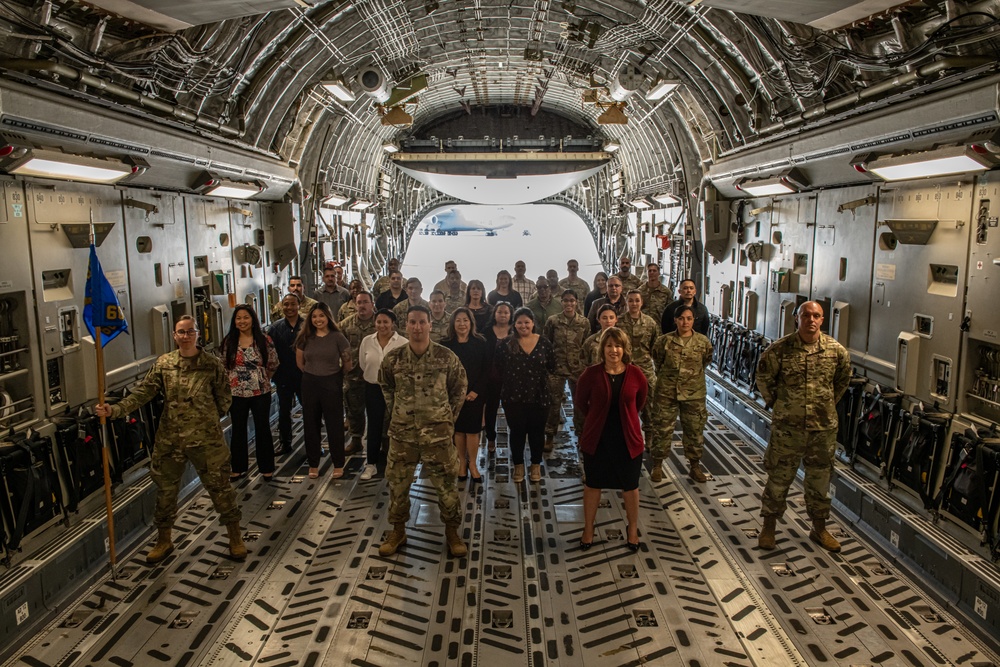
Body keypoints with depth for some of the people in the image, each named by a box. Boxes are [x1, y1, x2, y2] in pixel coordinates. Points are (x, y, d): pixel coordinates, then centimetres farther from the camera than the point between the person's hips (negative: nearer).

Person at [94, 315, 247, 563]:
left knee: (220, 487, 4)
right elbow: (143, 392, -5)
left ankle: (235, 538, 22)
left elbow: (224, 399, 2)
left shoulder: (212, 364, -6)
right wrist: (114, 410, -17)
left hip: (206, 440, -3)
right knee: (165, 490, 14)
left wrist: (207, 421, 4)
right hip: (170, 439, 3)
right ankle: (164, 541, 34)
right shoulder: (163, 363, 1)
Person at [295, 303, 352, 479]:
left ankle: (338, 464, 18)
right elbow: (299, 362, 12)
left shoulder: (337, 337, -10)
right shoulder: (305, 338, 0)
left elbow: (347, 363, -3)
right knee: (311, 424, 10)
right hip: (309, 384, 3)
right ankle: (313, 463, 23)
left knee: (334, 424, 5)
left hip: (332, 384, -3)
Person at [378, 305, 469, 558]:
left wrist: (450, 416, 5)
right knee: (397, 483, 11)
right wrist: (395, 414, 11)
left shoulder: (446, 356, -8)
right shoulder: (393, 358, -3)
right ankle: (398, 531, 30)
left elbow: (460, 387, 5)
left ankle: (452, 531, 24)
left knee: (446, 484, 6)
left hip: (438, 432, -2)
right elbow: (387, 388, 14)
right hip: (402, 432, 2)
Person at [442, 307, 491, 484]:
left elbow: (486, 370, -2)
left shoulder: (481, 343, -1)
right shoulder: (447, 345, -1)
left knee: (472, 429, 1)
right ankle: (462, 462, 22)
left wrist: (475, 391, -10)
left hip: (475, 394, 0)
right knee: (458, 429, 7)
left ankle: (472, 463, 16)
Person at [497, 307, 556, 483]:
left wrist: (541, 377, -2)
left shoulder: (544, 343, -2)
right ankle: (518, 464, 29)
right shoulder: (507, 345, -3)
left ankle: (536, 464, 30)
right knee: (516, 431, 11)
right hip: (513, 397, 0)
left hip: (539, 396, 0)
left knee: (537, 431, 11)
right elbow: (500, 370, 0)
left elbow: (552, 367, 5)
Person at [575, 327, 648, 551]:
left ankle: (633, 529, 39)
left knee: (630, 486, 16)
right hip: (596, 439, -1)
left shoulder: (635, 374, -11)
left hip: (628, 440, 1)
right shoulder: (591, 374, -15)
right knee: (592, 484, 15)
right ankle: (588, 529, 35)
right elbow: (580, 402, 2)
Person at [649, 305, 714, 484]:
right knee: (662, 429, 6)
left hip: (694, 393, 1)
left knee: (695, 430, 10)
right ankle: (657, 465, 21)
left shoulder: (703, 342, -4)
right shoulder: (664, 341, -7)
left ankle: (695, 466, 28)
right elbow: (657, 360, 10)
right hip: (666, 392, -1)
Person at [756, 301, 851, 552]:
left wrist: (829, 403, 14)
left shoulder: (836, 350, -3)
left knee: (820, 479, 15)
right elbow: (763, 377, 4)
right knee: (779, 477, 7)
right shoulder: (780, 349, -10)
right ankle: (769, 526, 23)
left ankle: (819, 529, 32)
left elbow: (843, 379, 16)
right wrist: (775, 402, 5)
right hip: (787, 426, -2)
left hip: (824, 426, 2)